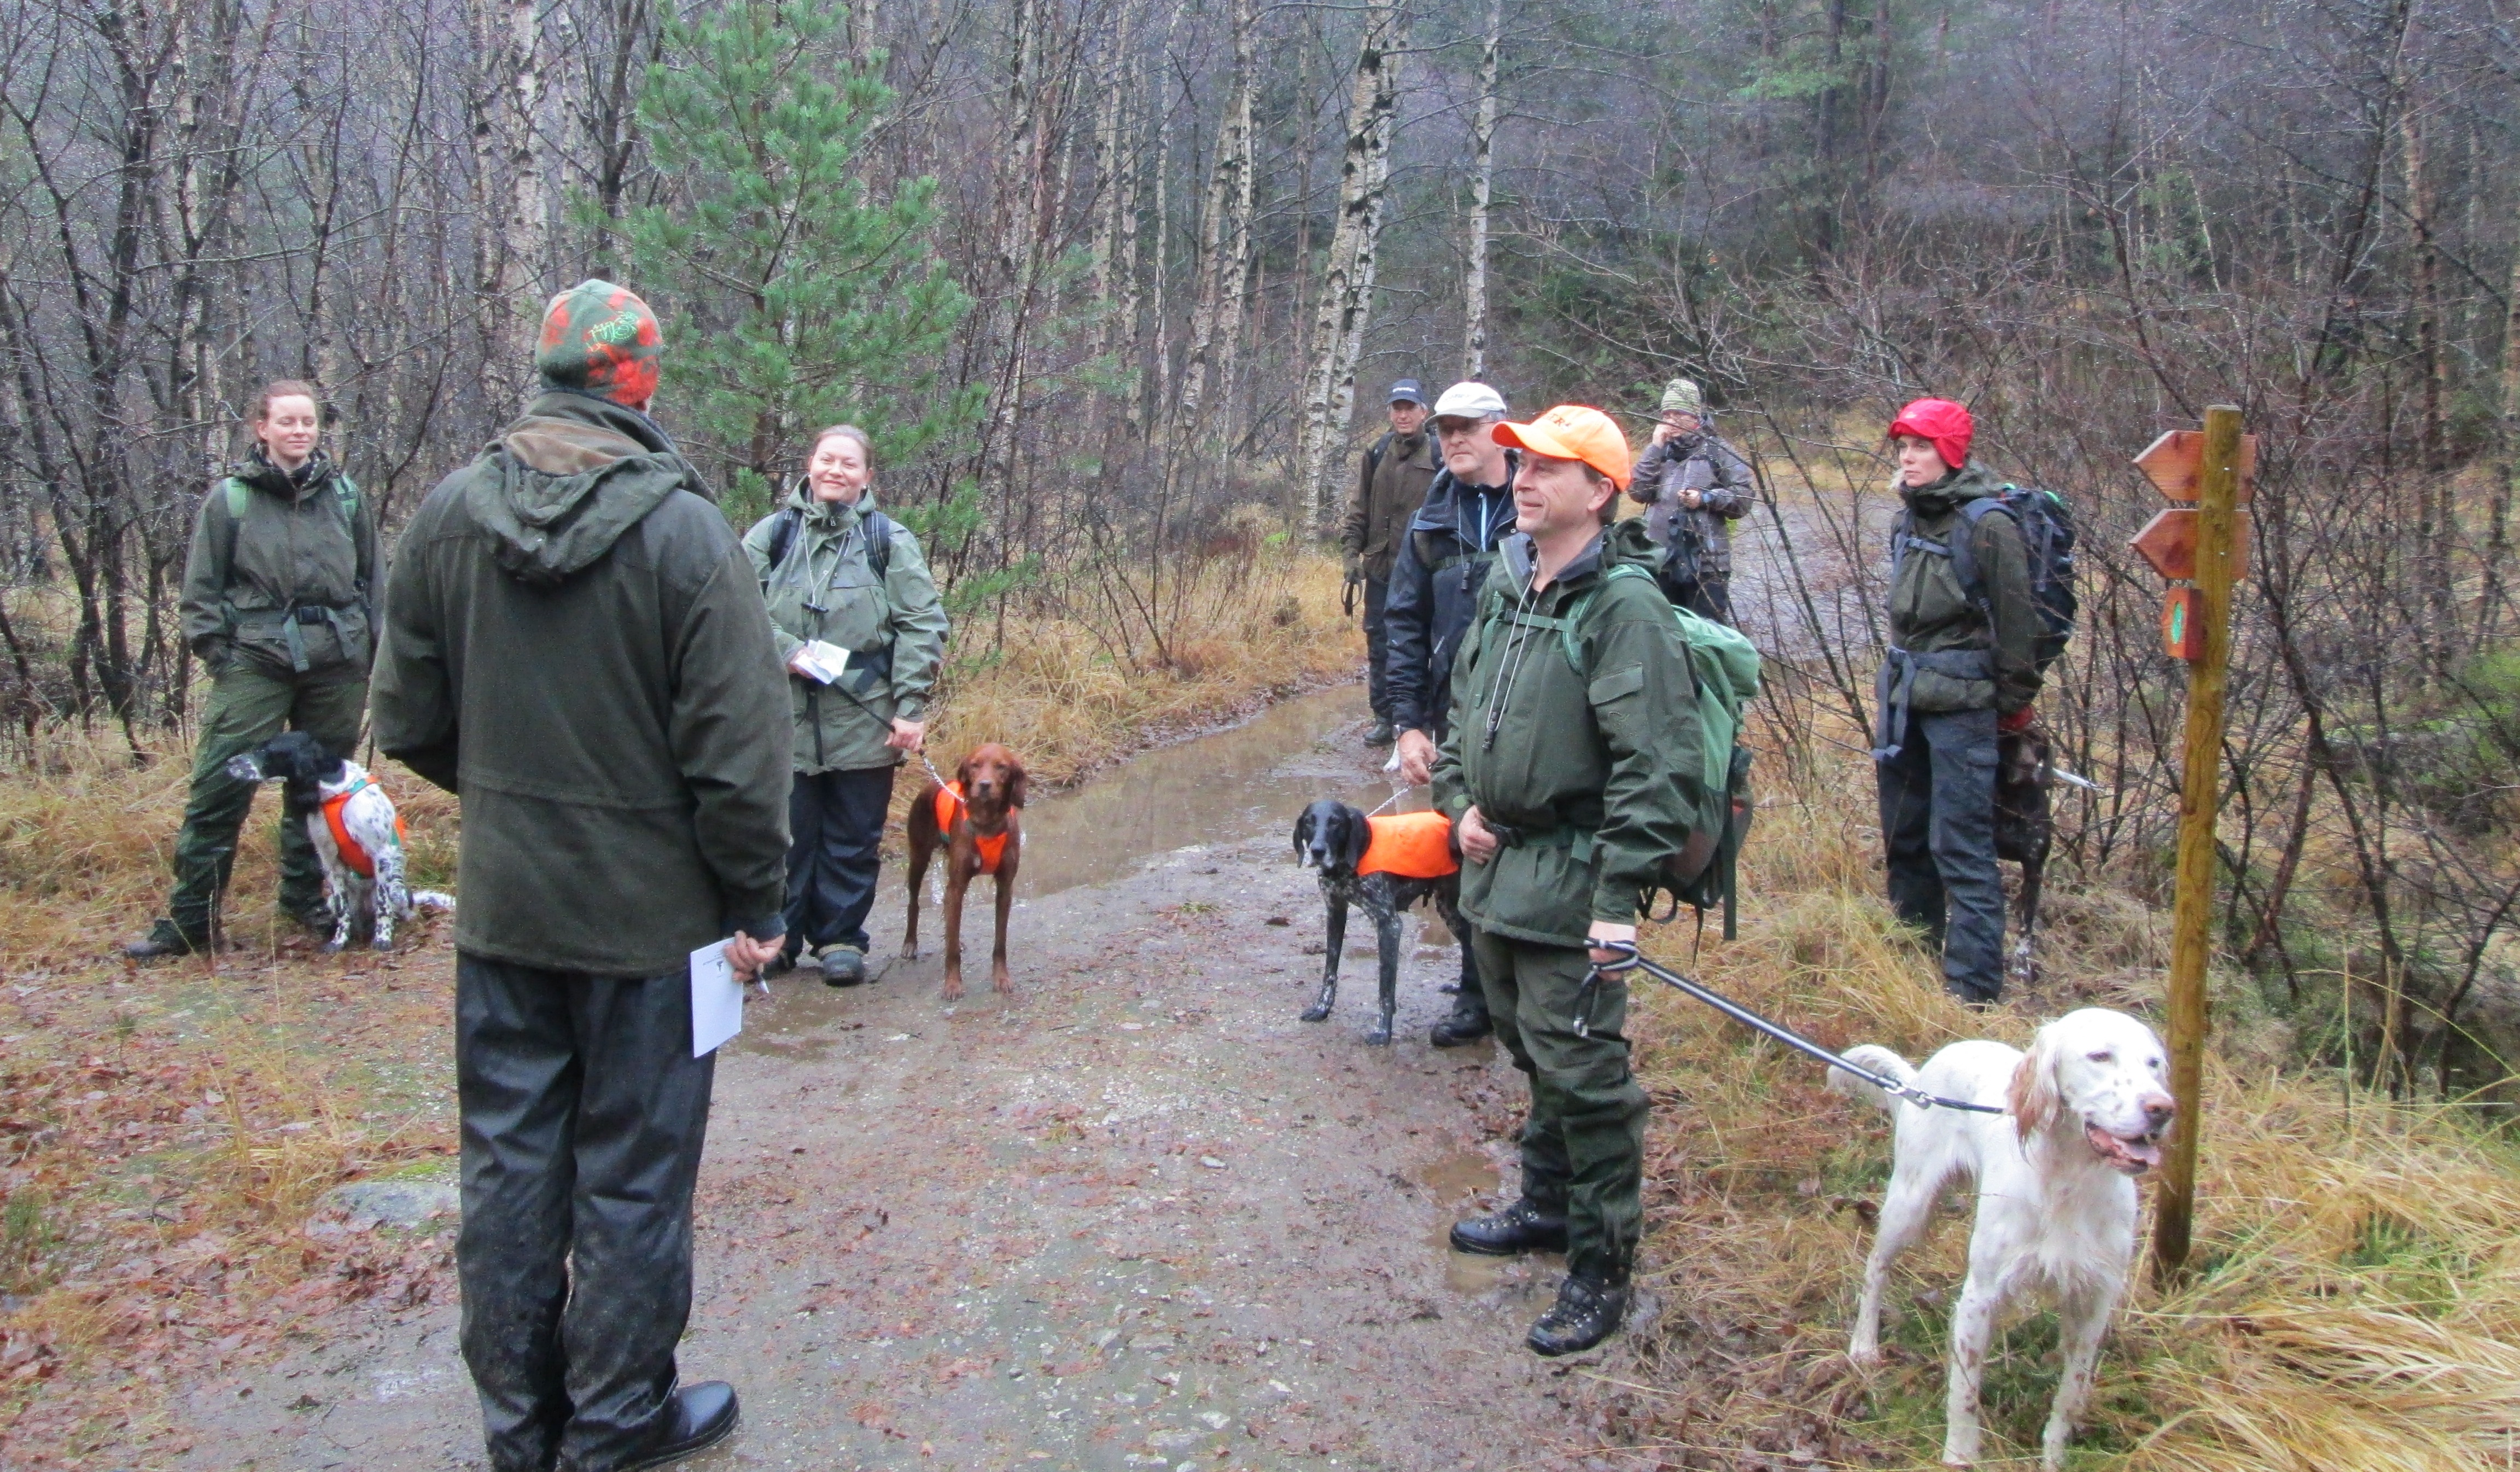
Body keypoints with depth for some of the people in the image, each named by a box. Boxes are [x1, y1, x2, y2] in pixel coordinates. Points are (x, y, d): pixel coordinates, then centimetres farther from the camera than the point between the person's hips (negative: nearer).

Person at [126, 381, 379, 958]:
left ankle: (305, 897, 26)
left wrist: (374, 643, 11)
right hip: (256, 658, -2)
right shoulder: (230, 497, 1)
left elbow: (371, 577, 15)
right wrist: (213, 647, -3)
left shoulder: (344, 493, 7)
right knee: (219, 786, -6)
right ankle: (189, 918, 3)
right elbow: (202, 585, 4)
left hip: (339, 661, 2)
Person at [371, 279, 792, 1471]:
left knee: (510, 1162, 16)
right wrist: (755, 902, -6)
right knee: (632, 1174, 10)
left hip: (500, 904, 5)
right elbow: (736, 745, -17)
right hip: (646, 910, -4)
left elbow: (408, 720, 6)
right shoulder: (682, 527, -17)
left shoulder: (450, 512, -2)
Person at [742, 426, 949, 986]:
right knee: (785, 835, 8)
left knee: (854, 842, 8)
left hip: (864, 723, 0)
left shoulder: (890, 540, 2)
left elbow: (923, 626, -1)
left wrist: (911, 708, -8)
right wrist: (787, 651, -15)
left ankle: (841, 940, 21)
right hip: (785, 718, 1)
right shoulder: (772, 533, 4)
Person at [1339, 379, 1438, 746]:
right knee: (1378, 643, 8)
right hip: (1380, 566, 4)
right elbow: (1359, 508, 11)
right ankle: (1383, 717, 17)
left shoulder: (1438, 456, -2)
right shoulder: (1377, 455, 8)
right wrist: (1352, 551, 4)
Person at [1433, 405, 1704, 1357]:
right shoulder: (1508, 584, 10)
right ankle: (1549, 1206, 41)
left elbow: (1656, 769, -21)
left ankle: (1601, 1269, 12)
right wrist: (1460, 801, 10)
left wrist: (1619, 896, -24)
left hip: (1572, 880, -9)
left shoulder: (1625, 606, -17)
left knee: (1582, 1071, -2)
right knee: (1531, 1050, 22)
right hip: (1497, 865, 9)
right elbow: (1465, 702, 23)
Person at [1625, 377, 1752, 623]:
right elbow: (1637, 492, 1)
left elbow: (1744, 499, -3)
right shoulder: (1661, 450, 14)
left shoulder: (1717, 451, 1)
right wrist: (1655, 448, -3)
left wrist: (1705, 498, -17)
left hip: (1705, 563, -5)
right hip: (1662, 561, 5)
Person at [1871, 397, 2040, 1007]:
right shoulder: (1915, 517, 10)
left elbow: (2015, 620, -10)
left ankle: (1974, 984, -1)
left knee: (1961, 843, -7)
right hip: (1904, 692, 8)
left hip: (1960, 700, -8)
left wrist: (2013, 703, -6)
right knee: (1903, 833, 16)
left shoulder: (1987, 524, -13)